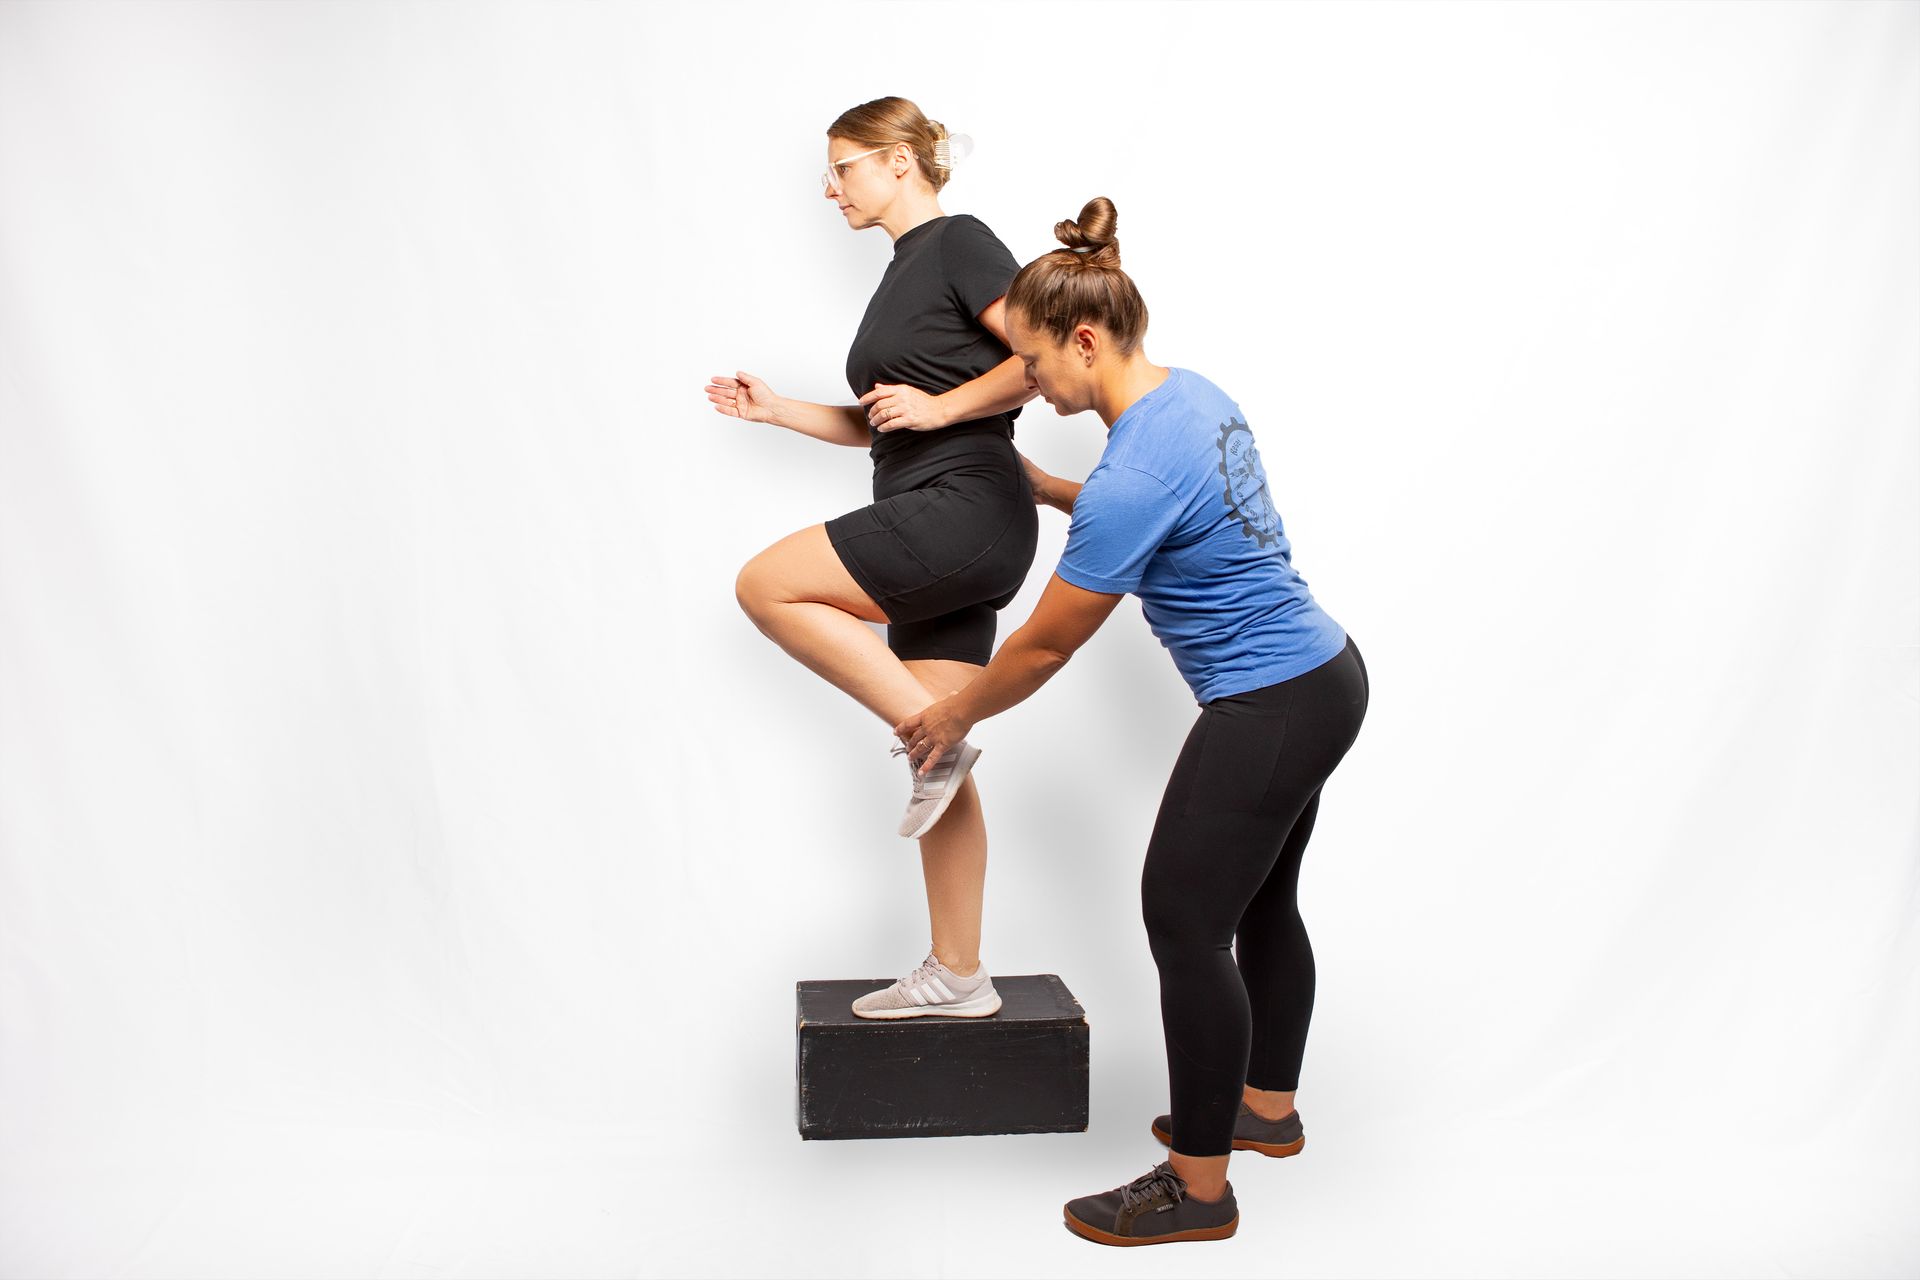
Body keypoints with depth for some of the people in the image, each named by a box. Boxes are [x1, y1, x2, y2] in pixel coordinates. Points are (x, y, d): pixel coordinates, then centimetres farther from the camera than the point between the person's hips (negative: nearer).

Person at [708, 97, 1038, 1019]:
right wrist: (774, 410, 21)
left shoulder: (957, 242, -3)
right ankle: (956, 978, 12)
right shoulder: (904, 273, 23)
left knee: (768, 584, -14)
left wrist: (943, 405, -13)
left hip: (967, 506, -9)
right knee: (939, 769, 6)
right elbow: (878, 426, 28)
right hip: (934, 531, 9)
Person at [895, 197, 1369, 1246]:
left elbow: (1046, 646, -14)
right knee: (1260, 903, 22)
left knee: (1184, 924, 0)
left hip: (1267, 716, -10)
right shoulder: (1191, 393, 3)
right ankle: (1267, 1109, 41)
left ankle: (1197, 1188, 14)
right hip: (1327, 678, 10)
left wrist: (953, 717, 1)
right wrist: (1046, 489, 21)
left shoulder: (1134, 473, -25)